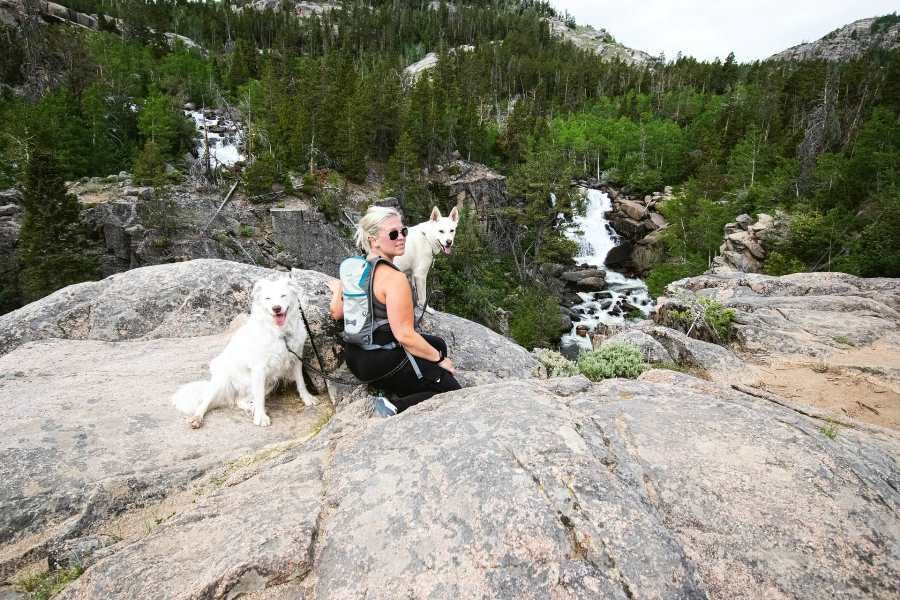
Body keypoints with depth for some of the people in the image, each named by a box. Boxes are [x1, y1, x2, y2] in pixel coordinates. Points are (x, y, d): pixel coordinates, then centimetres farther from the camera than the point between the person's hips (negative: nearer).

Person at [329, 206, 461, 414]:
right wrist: (439, 359, -10)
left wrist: (338, 289, 30)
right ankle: (395, 408, -13)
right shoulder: (395, 278, -23)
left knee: (437, 343, 25)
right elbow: (405, 335, -24)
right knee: (454, 393, 1)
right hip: (383, 362, -9)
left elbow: (337, 312, 9)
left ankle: (404, 392, 14)